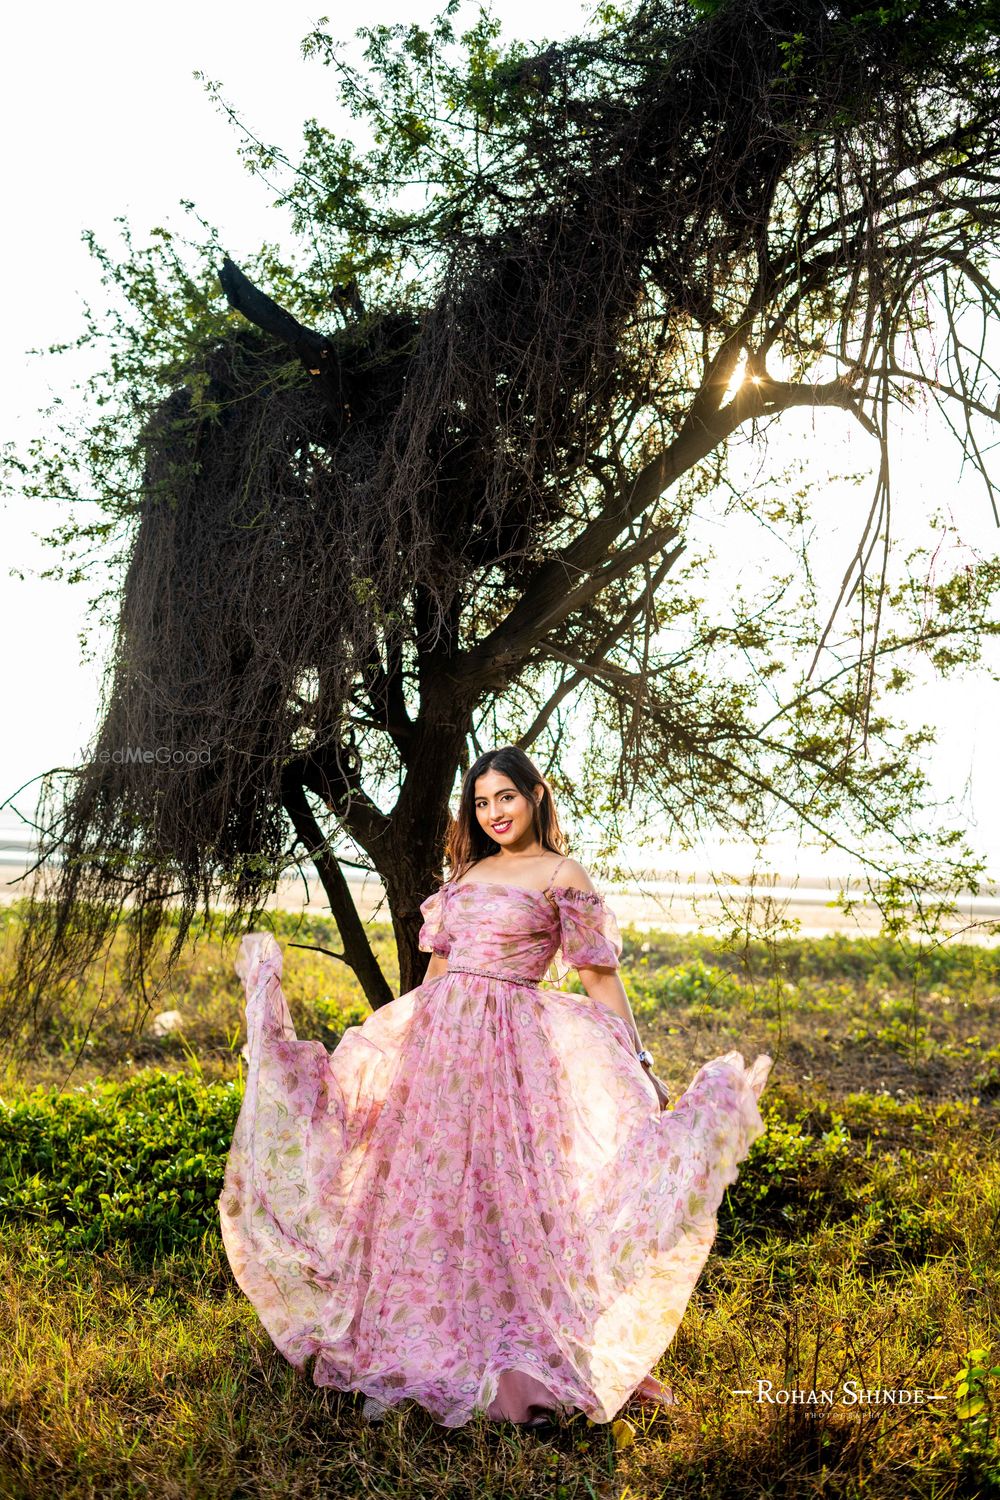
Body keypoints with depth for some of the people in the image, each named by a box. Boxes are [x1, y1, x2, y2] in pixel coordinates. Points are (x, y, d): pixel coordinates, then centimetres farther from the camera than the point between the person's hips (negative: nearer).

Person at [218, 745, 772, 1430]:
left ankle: (519, 1363, 8)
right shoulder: (465, 873, 17)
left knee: (506, 1198, -4)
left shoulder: (563, 874, 0)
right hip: (438, 1039, 6)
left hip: (512, 1046, -6)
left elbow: (601, 977, -2)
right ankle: (427, 1349, 23)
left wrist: (639, 1064, -6)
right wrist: (396, 1038, 25)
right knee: (427, 1196, 9)